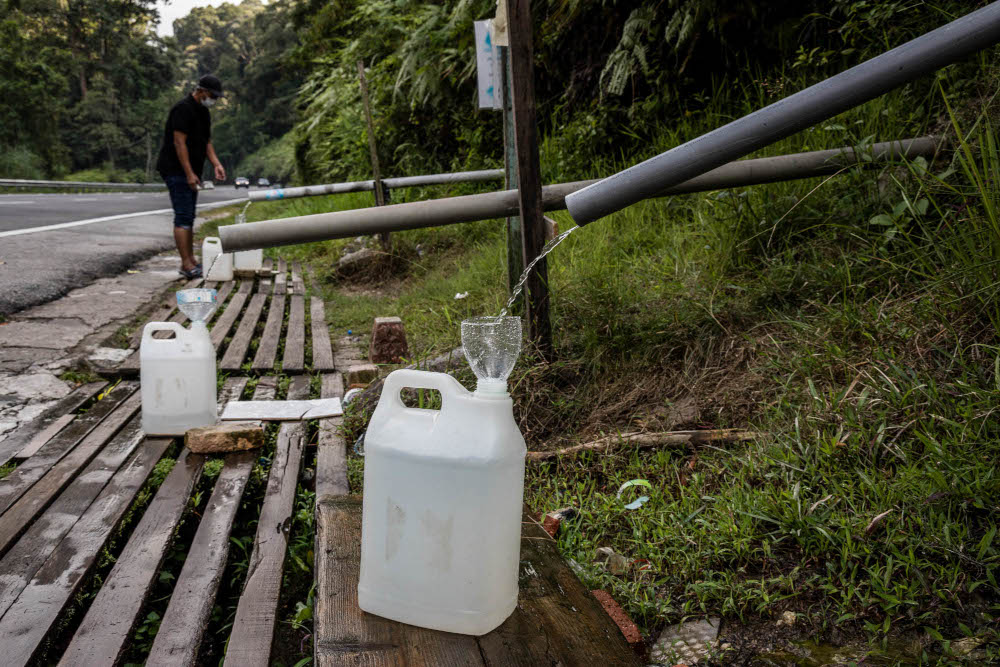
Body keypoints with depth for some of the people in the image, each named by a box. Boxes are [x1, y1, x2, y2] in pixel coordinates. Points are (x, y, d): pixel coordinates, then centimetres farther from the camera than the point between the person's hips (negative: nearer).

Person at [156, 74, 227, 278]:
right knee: (183, 217, -11)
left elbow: (206, 141, 18)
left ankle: (190, 262, 15)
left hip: (190, 172, 10)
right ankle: (186, 265, -11)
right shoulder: (183, 109, -15)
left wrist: (216, 164, 3)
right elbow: (179, 143, -19)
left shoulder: (203, 112, 15)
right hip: (176, 170, -10)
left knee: (189, 217, 10)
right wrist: (189, 173, -22)